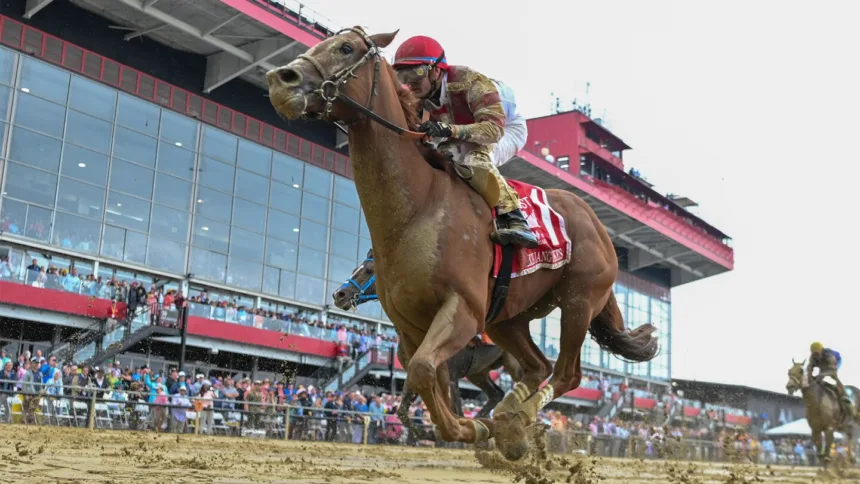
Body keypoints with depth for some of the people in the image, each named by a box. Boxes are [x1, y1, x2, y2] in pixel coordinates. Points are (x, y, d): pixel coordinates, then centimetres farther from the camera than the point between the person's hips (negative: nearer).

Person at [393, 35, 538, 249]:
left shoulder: (470, 82, -34)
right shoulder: (419, 98, -14)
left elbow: (495, 128, -44)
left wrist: (449, 130, -59)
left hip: (507, 129, -8)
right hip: (467, 140, 8)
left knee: (475, 161, -39)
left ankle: (514, 219, -38)